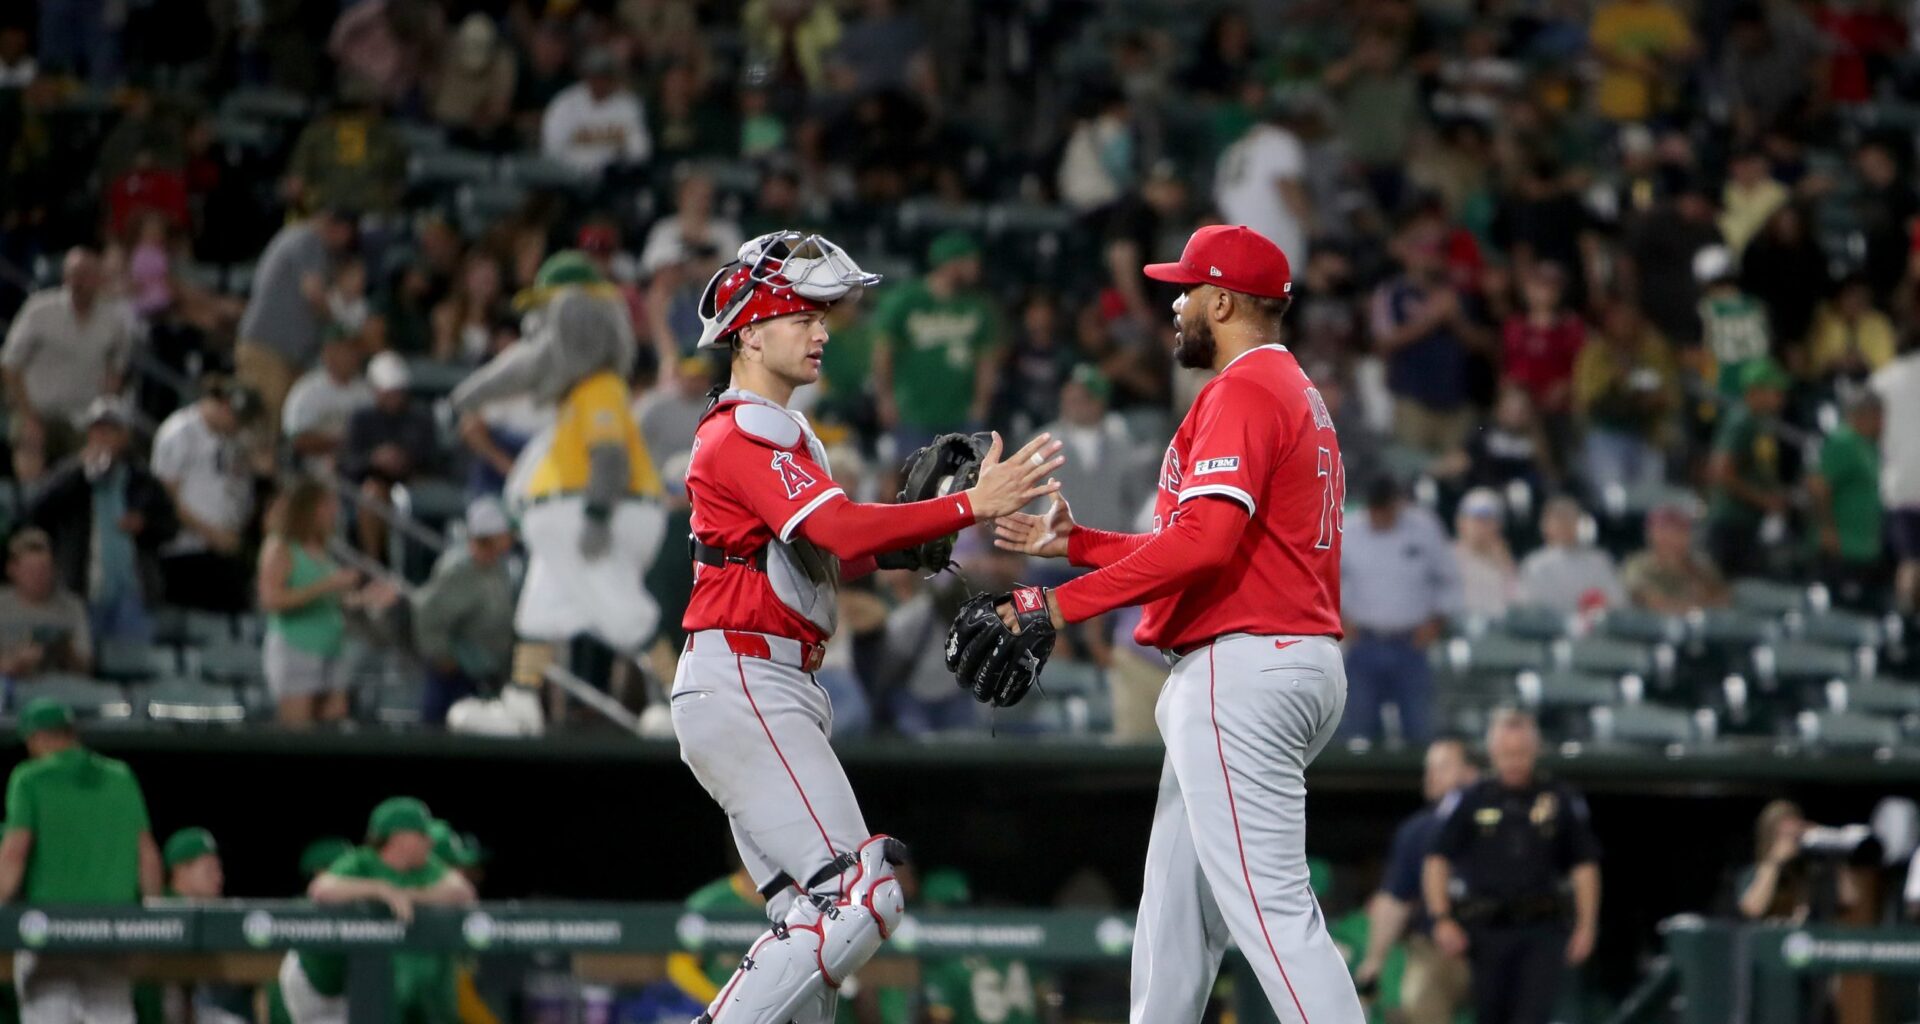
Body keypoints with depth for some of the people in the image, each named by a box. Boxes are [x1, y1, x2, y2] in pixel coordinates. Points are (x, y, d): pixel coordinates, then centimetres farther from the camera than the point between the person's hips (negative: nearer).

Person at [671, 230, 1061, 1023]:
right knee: (862, 900, -17)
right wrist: (970, 506, -28)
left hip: (778, 695, 11)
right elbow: (842, 532, -24)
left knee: (811, 919, 12)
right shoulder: (744, 435, -11)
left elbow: (833, 555, 19)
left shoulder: (781, 436, 23)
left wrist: (917, 522, 2)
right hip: (742, 686, -11)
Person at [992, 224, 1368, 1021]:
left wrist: (1064, 602, -24)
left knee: (1270, 907, -15)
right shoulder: (1294, 394, 22)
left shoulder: (1242, 394, -12)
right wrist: (1074, 544, 23)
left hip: (1243, 667, -11)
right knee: (1175, 904, 16)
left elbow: (1205, 541, -25)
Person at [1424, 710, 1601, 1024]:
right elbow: (1437, 861, 4)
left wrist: (1586, 926, 2)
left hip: (1544, 930, -1)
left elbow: (1585, 866, 9)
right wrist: (1442, 920, -6)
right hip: (1488, 929, 1)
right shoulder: (1471, 801, 4)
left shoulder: (1562, 801, 5)